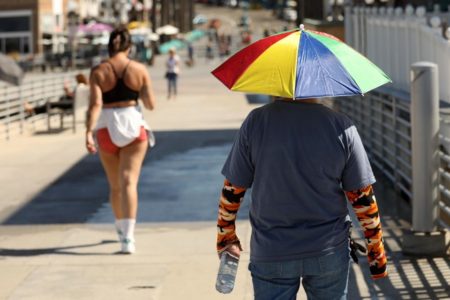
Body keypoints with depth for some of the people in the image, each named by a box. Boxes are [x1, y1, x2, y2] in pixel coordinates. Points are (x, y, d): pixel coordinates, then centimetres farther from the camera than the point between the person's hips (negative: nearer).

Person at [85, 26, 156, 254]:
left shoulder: (98, 72, -4)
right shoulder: (139, 70, -2)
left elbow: (95, 104, -15)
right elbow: (150, 105, -1)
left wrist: (88, 132, -19)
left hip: (106, 129, 1)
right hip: (133, 126, -1)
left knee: (115, 185, 16)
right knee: (129, 182, -7)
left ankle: (122, 230, 34)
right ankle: (127, 237, -21)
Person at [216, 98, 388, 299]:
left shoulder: (255, 122, -11)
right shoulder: (341, 126, -11)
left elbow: (232, 190, -3)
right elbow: (362, 197, -5)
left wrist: (225, 237, 13)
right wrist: (376, 251, 7)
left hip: (270, 253, 0)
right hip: (329, 252, 0)